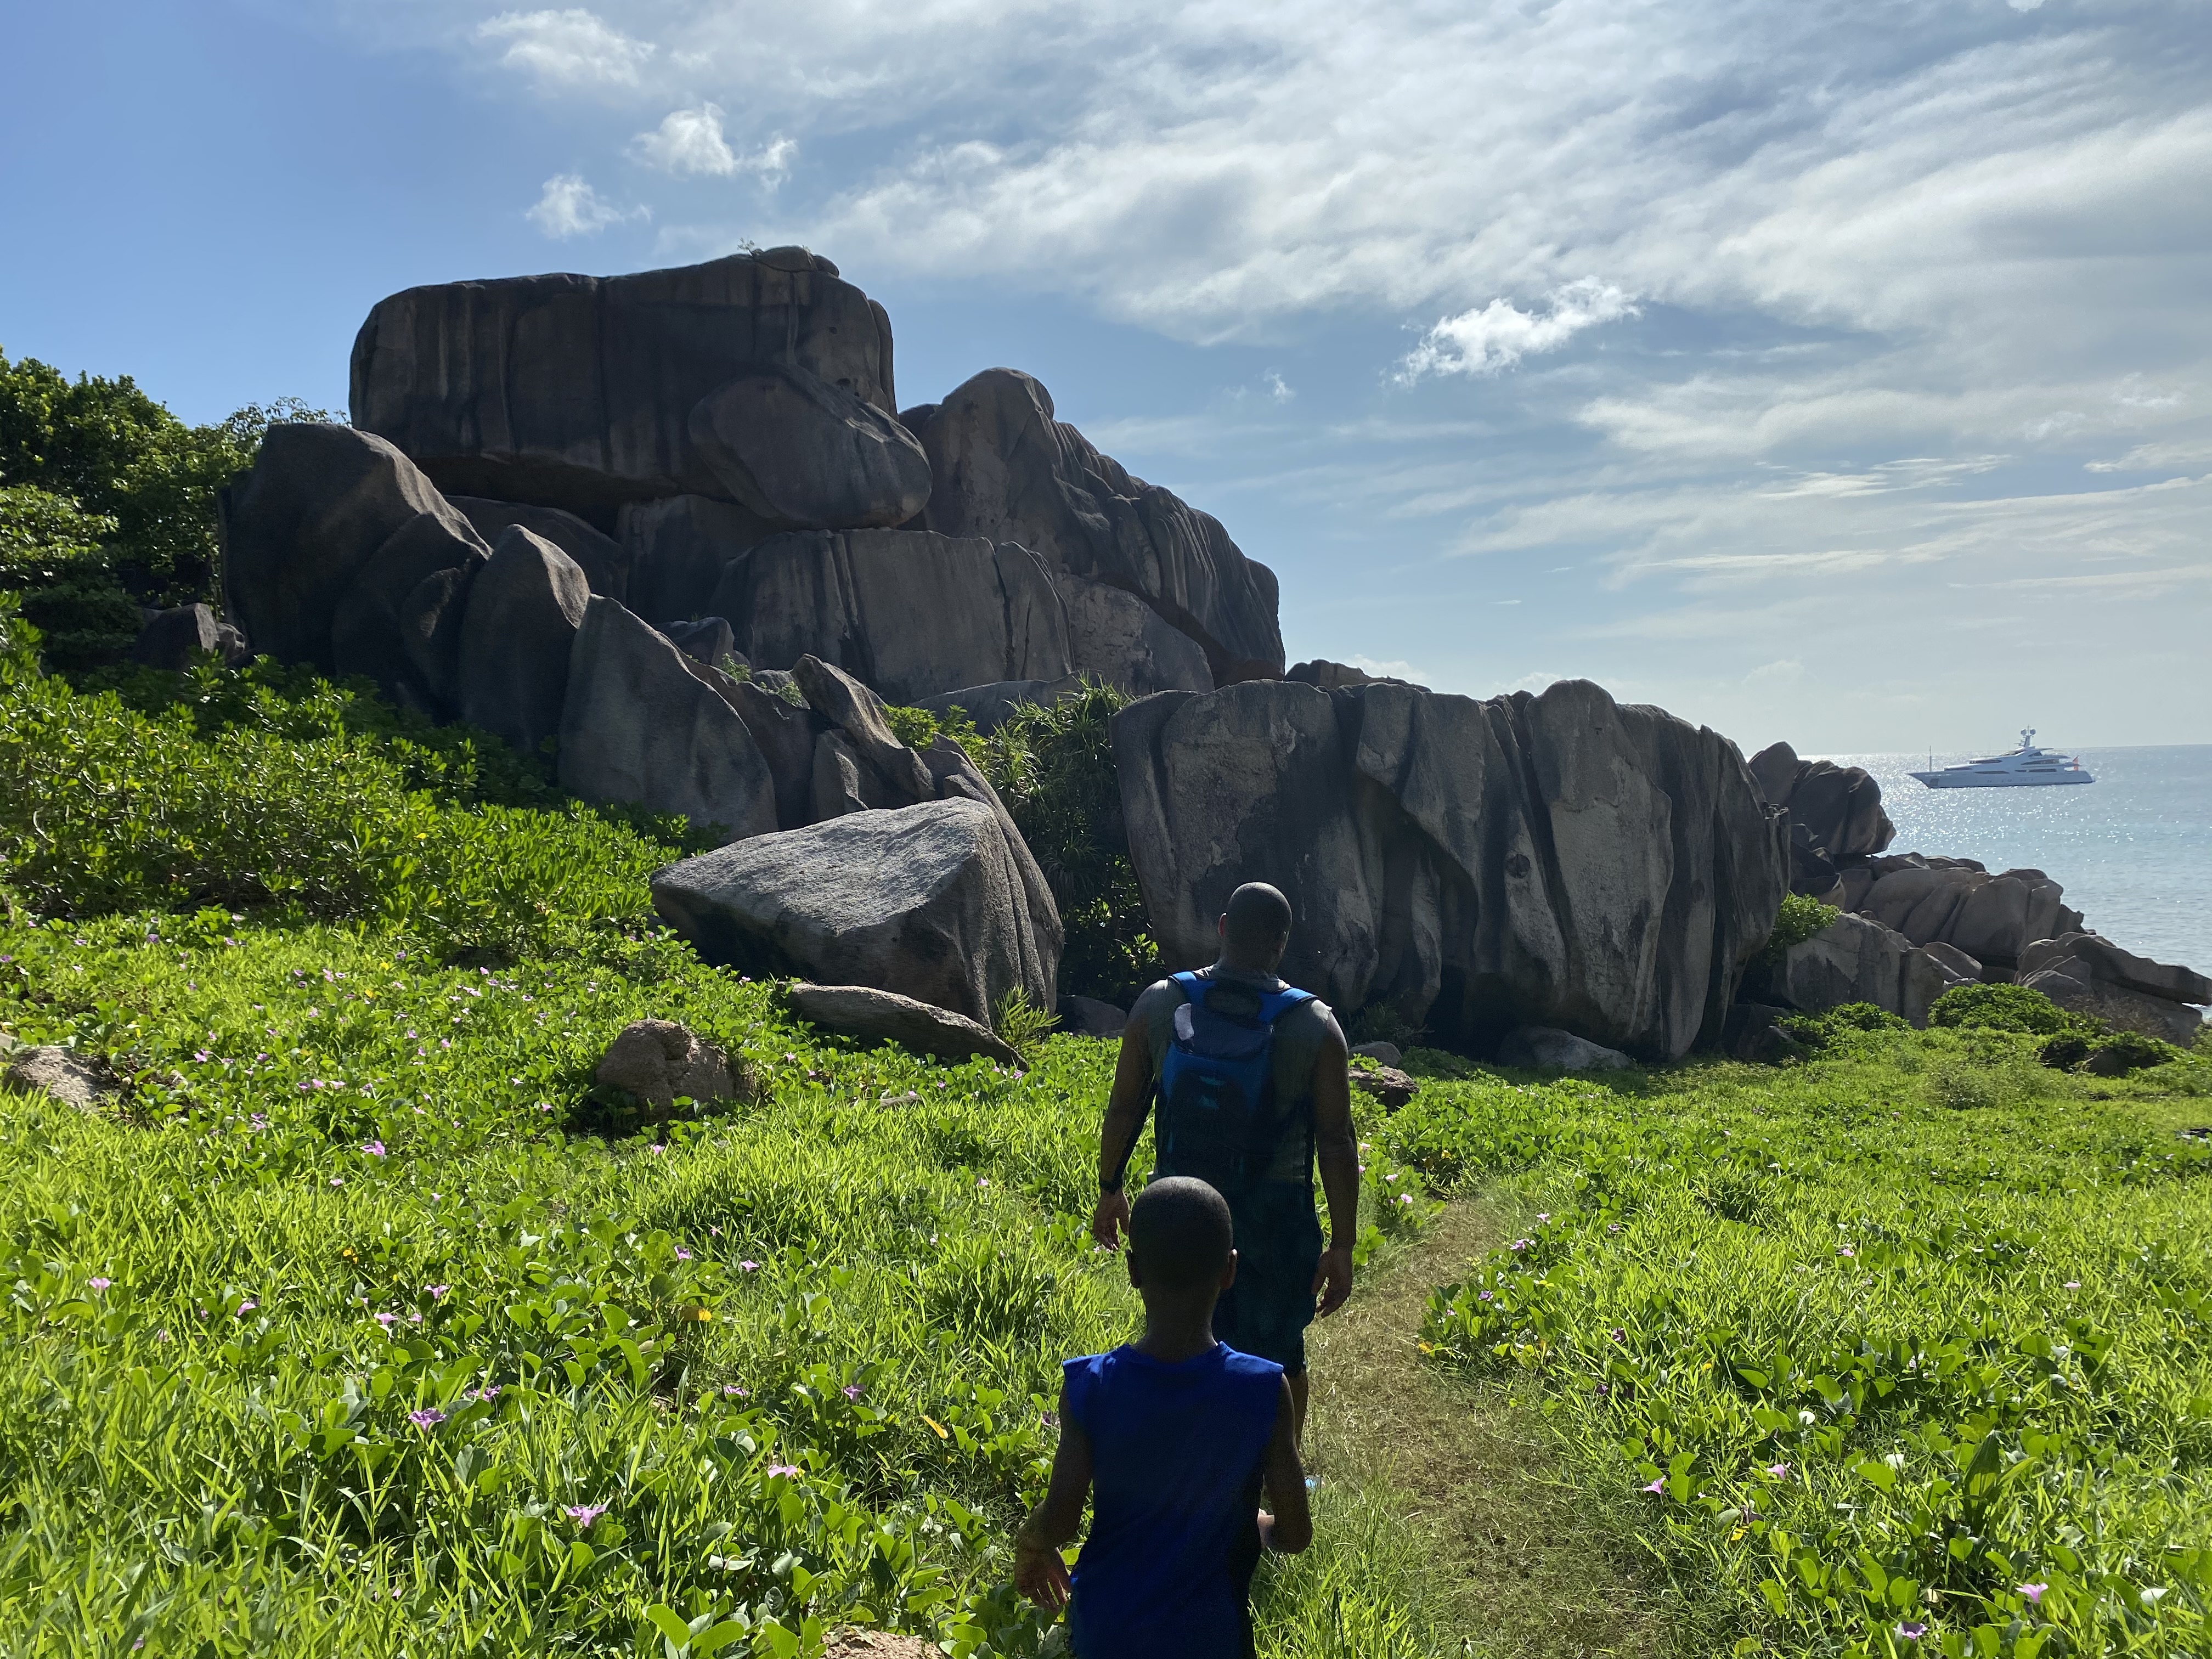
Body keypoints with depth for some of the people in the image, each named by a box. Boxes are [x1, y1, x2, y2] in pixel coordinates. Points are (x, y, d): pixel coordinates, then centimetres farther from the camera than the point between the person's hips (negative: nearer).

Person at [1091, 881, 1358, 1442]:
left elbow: (1123, 1109, -1)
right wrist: (1342, 1245, -4)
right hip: (1275, 1218, -1)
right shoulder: (1315, 1027, -13)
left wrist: (1110, 1190, 12)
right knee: (1279, 1356, 19)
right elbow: (1337, 1143, -11)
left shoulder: (1158, 1004, -8)